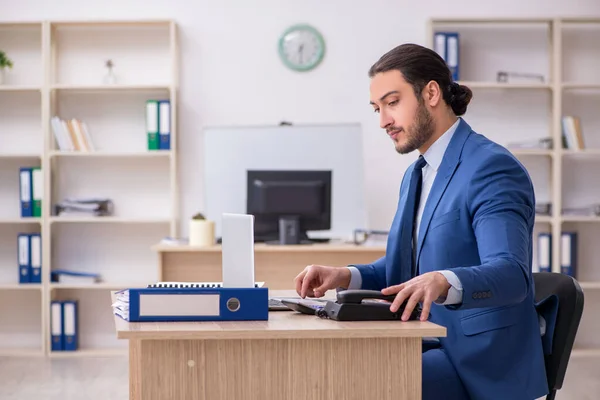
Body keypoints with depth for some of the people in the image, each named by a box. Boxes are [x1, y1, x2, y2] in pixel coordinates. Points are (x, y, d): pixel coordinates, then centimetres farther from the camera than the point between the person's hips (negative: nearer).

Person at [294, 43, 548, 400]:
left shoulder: (492, 168, -15)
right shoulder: (417, 174, 15)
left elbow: (511, 275, -27)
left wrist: (442, 282, -47)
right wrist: (345, 276, -1)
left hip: (482, 359, -8)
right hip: (432, 345, 8)